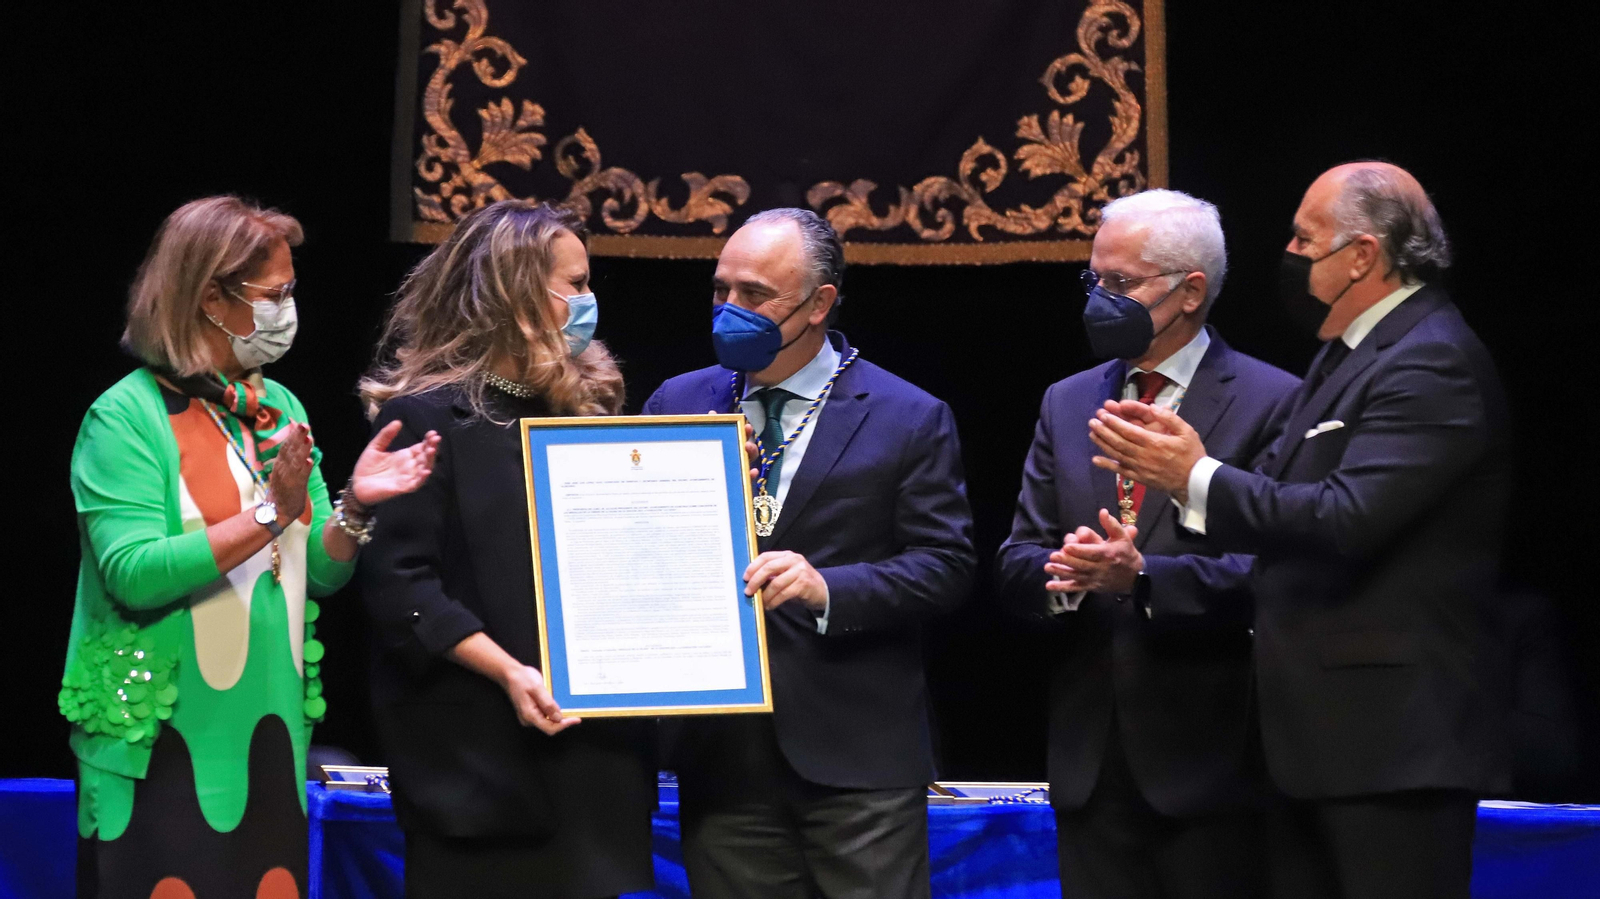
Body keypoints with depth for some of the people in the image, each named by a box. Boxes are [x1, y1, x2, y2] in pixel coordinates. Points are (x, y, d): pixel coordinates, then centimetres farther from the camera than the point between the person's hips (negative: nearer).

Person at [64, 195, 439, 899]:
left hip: (272, 731, 6)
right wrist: (270, 514, -20)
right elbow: (134, 573, -22)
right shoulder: (128, 416, -9)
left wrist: (354, 509, -9)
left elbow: (321, 574, 11)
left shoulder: (280, 409, 11)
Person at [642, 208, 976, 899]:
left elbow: (945, 565, -4)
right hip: (722, 756, 3)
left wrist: (829, 587, -18)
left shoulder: (908, 419, 0)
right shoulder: (678, 403, 11)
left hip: (857, 762, -3)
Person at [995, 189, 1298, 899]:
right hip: (1090, 758, 5)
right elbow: (1015, 564, 10)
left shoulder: (1270, 402, -4)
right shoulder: (1067, 403, 15)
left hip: (1209, 755, -5)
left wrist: (1142, 577, -26)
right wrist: (1059, 573, -14)